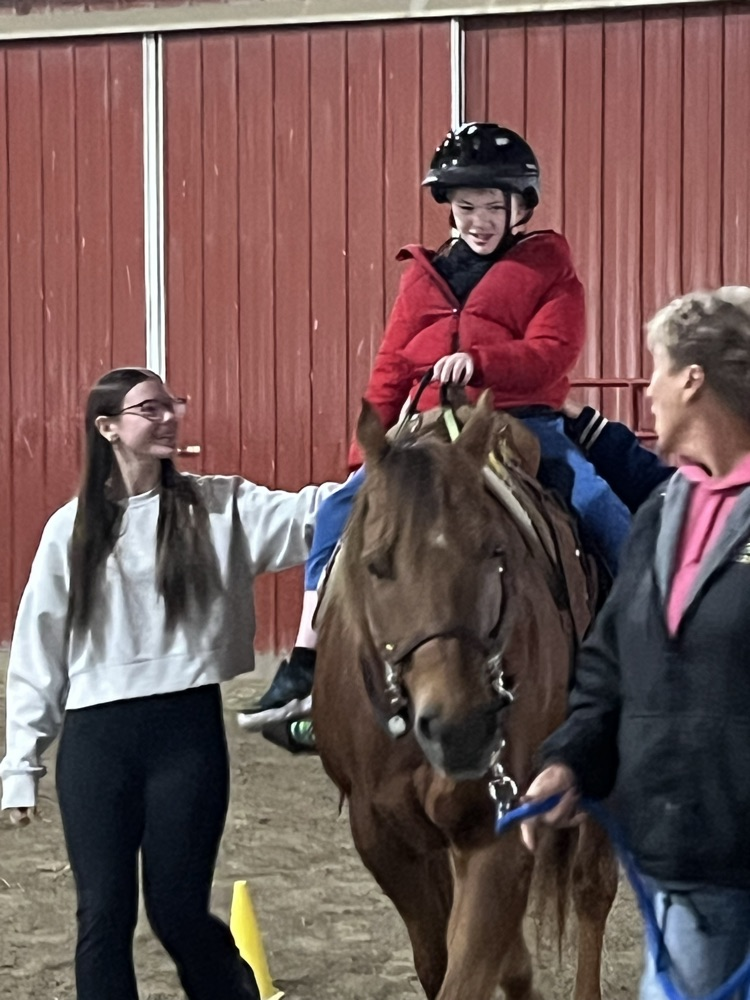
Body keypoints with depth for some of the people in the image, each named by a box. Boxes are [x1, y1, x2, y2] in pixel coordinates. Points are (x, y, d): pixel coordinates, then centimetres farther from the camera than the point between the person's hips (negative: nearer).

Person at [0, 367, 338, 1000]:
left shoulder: (219, 508, 4)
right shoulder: (71, 529, 5)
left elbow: (309, 517, -11)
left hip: (188, 728, -1)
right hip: (95, 738, 1)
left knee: (178, 912, 3)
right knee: (104, 914, 1)